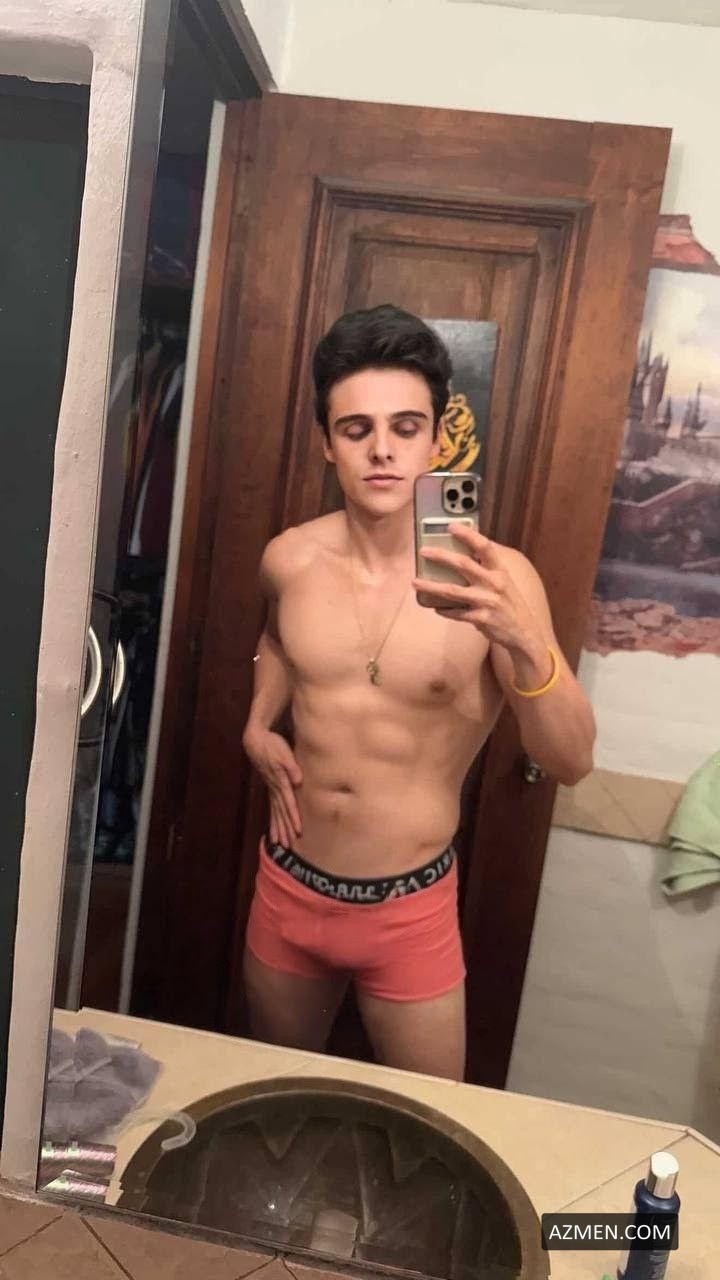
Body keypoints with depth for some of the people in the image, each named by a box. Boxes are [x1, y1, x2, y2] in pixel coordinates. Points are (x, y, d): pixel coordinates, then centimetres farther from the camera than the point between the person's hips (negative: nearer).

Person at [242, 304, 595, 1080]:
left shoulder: (496, 579, -19)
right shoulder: (290, 560, -8)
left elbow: (570, 762, -23)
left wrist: (522, 640, -40)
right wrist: (259, 726, 2)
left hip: (410, 908, -3)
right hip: (287, 889, 4)